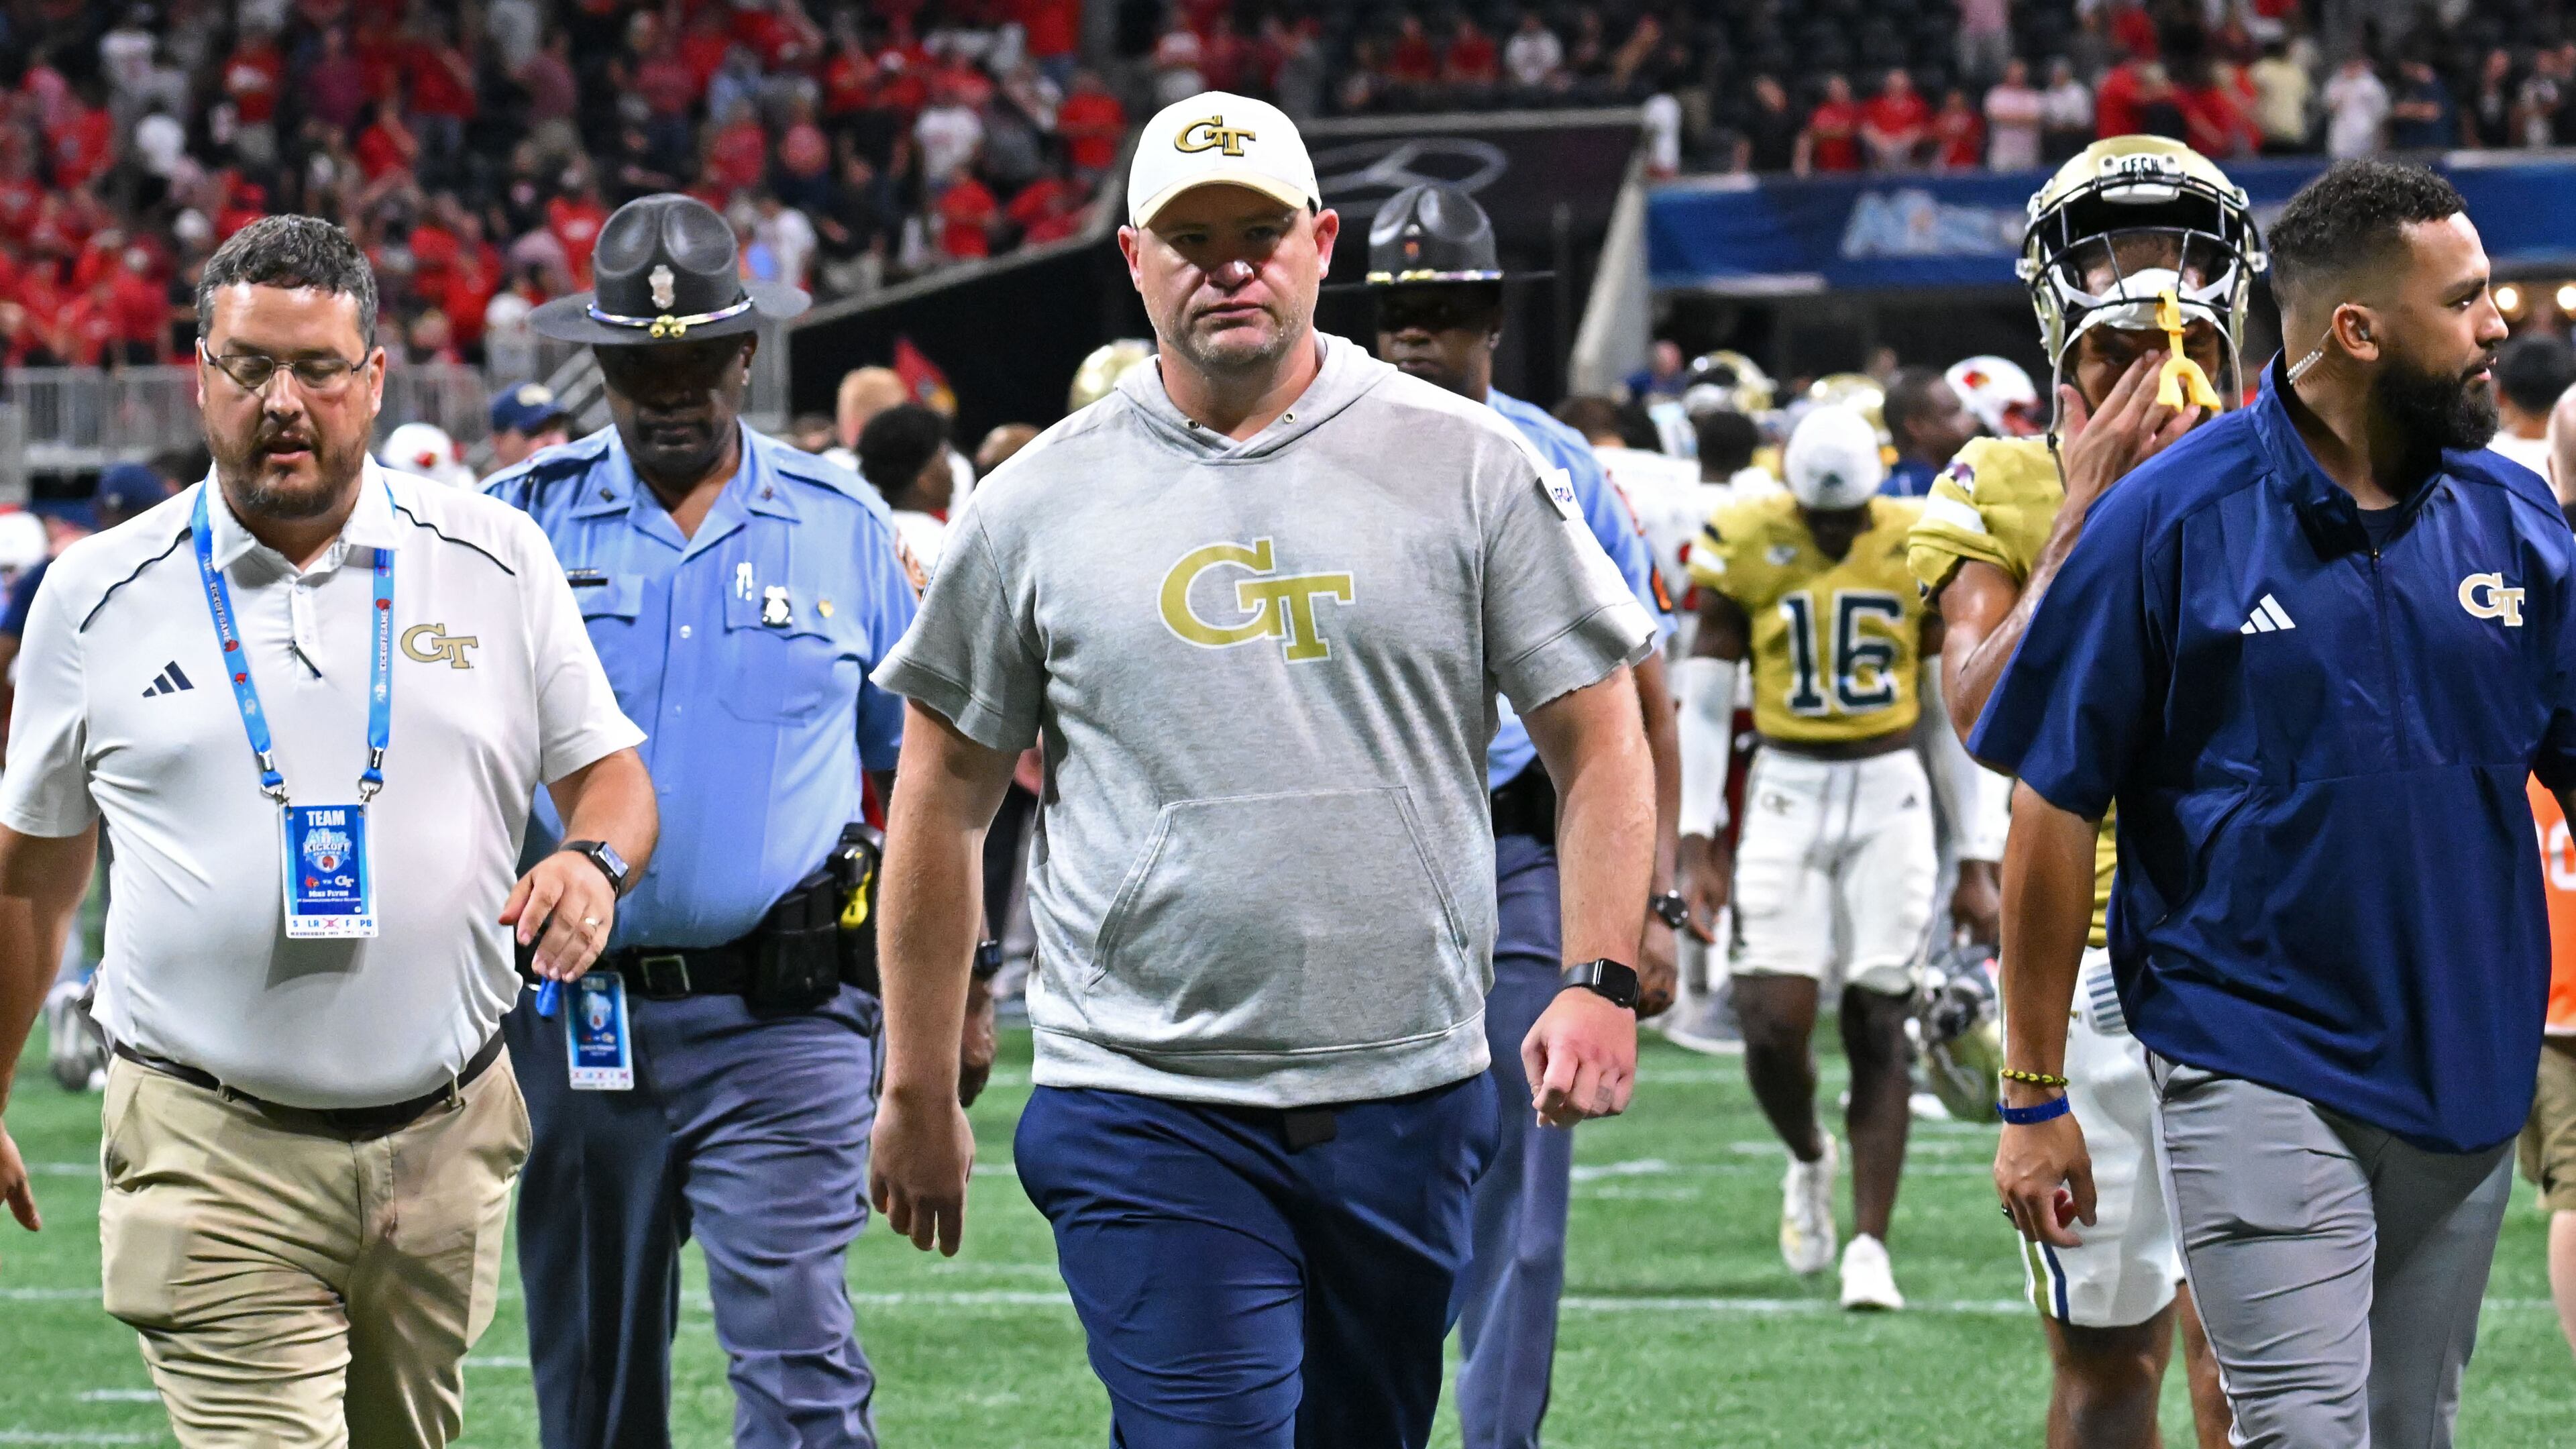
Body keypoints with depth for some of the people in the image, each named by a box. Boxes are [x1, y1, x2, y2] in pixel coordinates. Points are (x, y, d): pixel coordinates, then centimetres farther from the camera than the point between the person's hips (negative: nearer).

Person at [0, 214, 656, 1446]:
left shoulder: (496, 564, 6)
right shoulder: (100, 596, 4)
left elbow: (608, 768, 12)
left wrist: (592, 859, -13)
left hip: (446, 1147, 2)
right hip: (213, 1161, -2)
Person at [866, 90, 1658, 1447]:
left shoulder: (1467, 467, 3)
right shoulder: (1041, 503, 3)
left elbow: (1597, 740, 5)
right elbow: (942, 799, 10)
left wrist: (1600, 980, -9)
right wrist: (917, 1093, 9)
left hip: (1407, 1094, 2)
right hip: (1147, 1108, -2)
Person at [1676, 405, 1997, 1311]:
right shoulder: (1746, 549, -3)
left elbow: (1950, 715, 6)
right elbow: (1705, 703, 3)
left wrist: (1975, 863, 6)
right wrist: (1697, 845, -3)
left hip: (1891, 798, 0)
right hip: (1787, 794, 0)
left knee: (1878, 1027, -4)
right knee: (1776, 1024, -9)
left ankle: (1871, 1250, -1)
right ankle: (1809, 1160, 24)